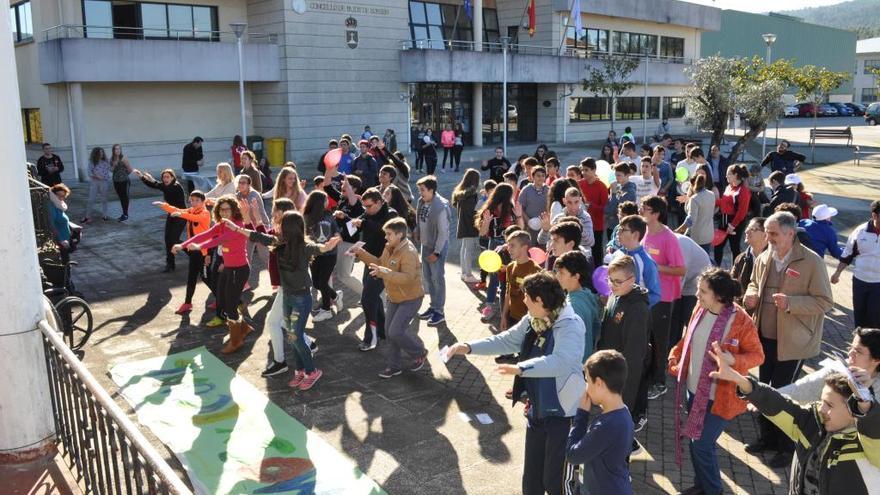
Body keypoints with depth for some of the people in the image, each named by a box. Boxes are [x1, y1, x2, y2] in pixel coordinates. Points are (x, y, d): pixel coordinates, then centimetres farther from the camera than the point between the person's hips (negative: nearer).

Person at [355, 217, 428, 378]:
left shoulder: (409, 252, -27)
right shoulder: (389, 247, 0)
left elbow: (408, 278, -36)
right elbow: (379, 263, 14)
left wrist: (384, 272, -45)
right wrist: (361, 253, 3)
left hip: (410, 299, -9)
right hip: (394, 298, 9)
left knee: (396, 332, -12)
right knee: (390, 332, 10)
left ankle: (420, 354, 13)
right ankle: (394, 366, 25)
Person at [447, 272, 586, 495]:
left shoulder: (570, 326, -23)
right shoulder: (532, 321, 3)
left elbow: (560, 361, -38)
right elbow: (507, 340, 11)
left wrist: (520, 368, -49)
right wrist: (469, 347, 1)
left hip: (563, 413, -8)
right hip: (538, 410, 8)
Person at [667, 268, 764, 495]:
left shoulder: (741, 321, -21)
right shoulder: (700, 309, -2)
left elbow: (757, 355, -14)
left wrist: (734, 361, -31)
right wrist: (675, 355, 4)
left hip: (719, 397, -6)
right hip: (694, 390, 6)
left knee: (702, 444, -1)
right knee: (695, 440, 17)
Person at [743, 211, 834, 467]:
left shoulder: (812, 262, -15)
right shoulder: (763, 258, 3)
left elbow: (825, 302, -14)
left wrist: (791, 303, -28)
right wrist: (751, 294, -4)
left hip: (792, 342, -6)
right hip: (765, 337, 6)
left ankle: (787, 446, 23)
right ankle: (768, 438, 36)